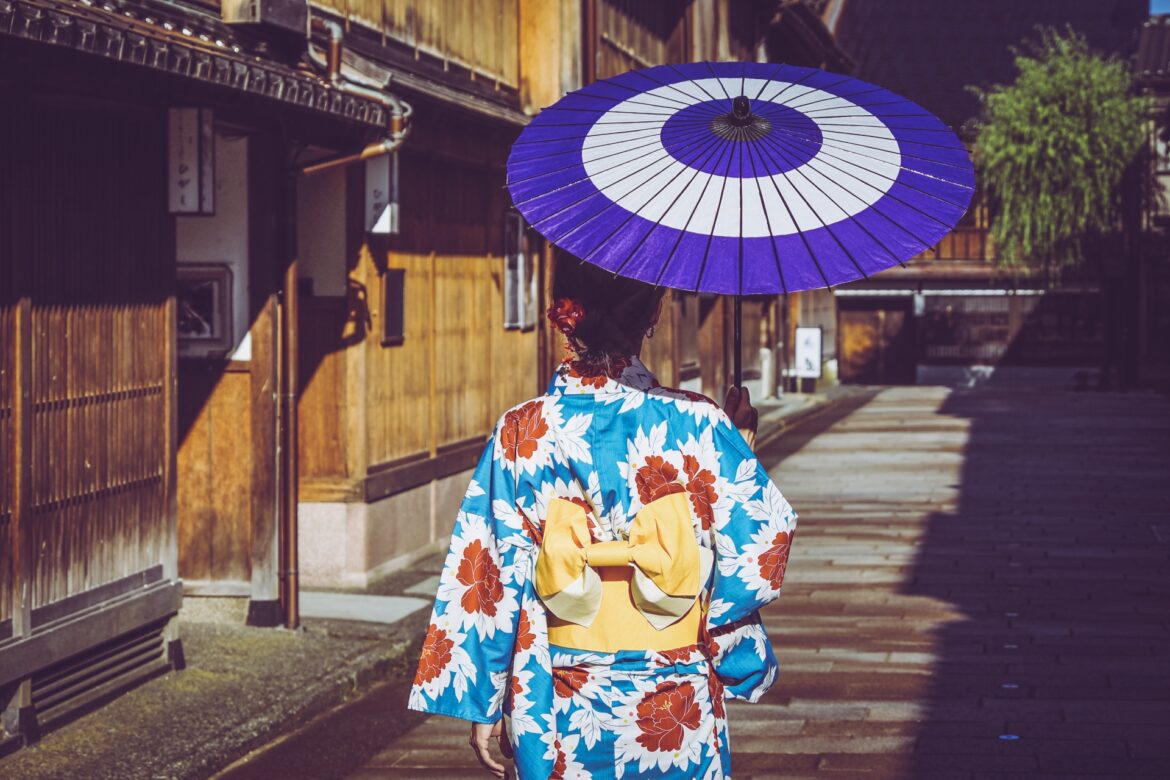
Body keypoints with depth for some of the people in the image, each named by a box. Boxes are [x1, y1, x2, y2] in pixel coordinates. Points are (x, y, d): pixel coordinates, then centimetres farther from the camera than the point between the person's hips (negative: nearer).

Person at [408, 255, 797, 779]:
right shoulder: (696, 422, -9)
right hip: (678, 712, 0)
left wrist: (483, 705, 3)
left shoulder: (521, 434, -7)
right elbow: (764, 545, -6)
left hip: (559, 715, 1)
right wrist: (736, 445, 11)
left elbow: (488, 581, -5)